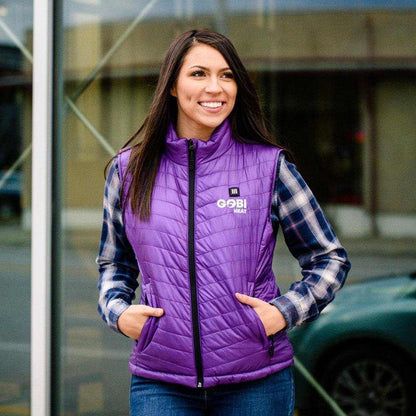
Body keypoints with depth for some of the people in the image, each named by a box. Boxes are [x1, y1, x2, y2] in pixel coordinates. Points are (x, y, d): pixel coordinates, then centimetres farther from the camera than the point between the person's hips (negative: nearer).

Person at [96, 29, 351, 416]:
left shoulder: (269, 166, 2)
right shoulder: (129, 170, 6)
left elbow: (330, 258, 9)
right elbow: (113, 263, 21)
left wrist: (284, 312, -5)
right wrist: (117, 311, 2)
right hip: (160, 381, 1)